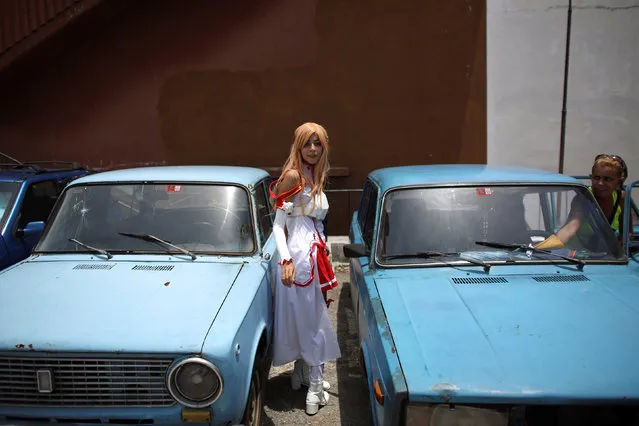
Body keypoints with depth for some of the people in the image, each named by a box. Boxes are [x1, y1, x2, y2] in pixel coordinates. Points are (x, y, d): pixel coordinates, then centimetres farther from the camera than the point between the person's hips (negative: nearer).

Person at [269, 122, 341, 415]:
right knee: (309, 319, 0)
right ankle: (314, 383, 13)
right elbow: (278, 224, -15)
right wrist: (286, 260, -24)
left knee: (307, 318, 16)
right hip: (298, 254, -8)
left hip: (314, 254, 8)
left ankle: (302, 373, 31)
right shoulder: (292, 176, -13)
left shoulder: (316, 178, 13)